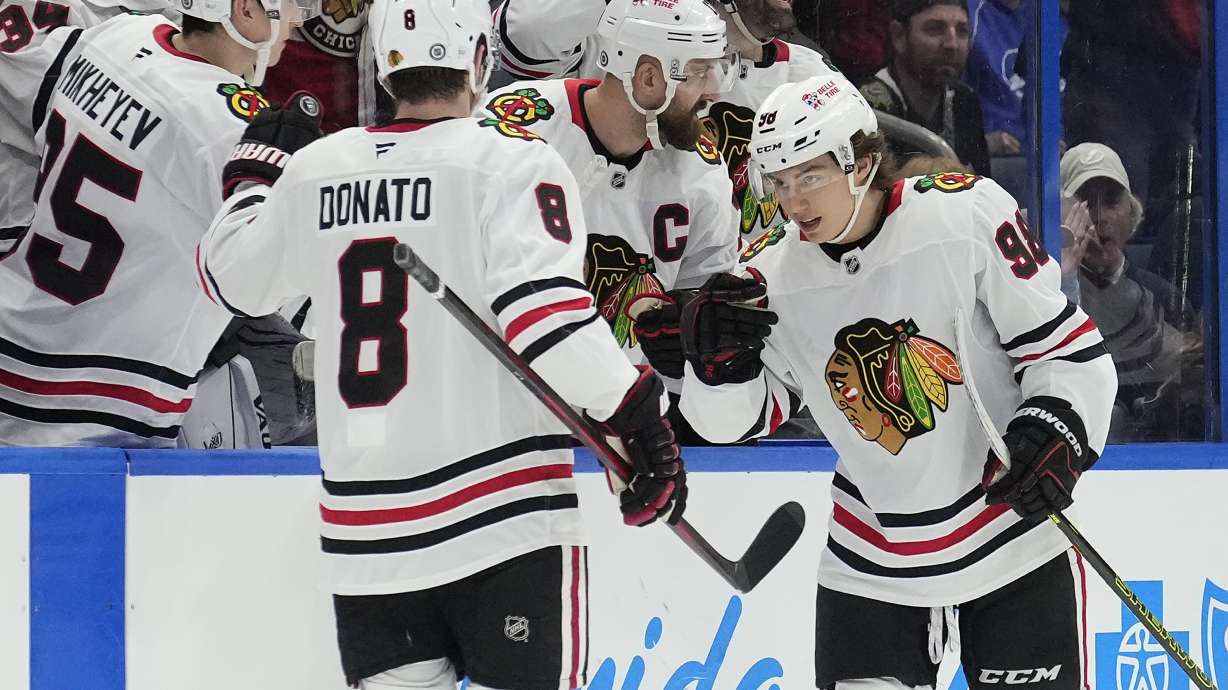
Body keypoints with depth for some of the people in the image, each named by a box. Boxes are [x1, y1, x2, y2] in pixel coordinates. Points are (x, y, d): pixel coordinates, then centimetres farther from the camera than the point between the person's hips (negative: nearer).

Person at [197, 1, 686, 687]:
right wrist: (641, 415, -14)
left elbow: (232, 276, 22)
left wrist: (261, 166, 39)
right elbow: (544, 306, -19)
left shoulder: (315, 169, 7)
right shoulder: (513, 162, -8)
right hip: (502, 513, -5)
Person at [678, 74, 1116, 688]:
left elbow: (1066, 344, -9)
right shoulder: (773, 274, -7)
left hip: (1012, 526, -3)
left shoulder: (968, 215, -17)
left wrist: (1057, 434, -22)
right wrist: (717, 356, -16)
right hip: (873, 554, 3)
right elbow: (738, 418, 3)